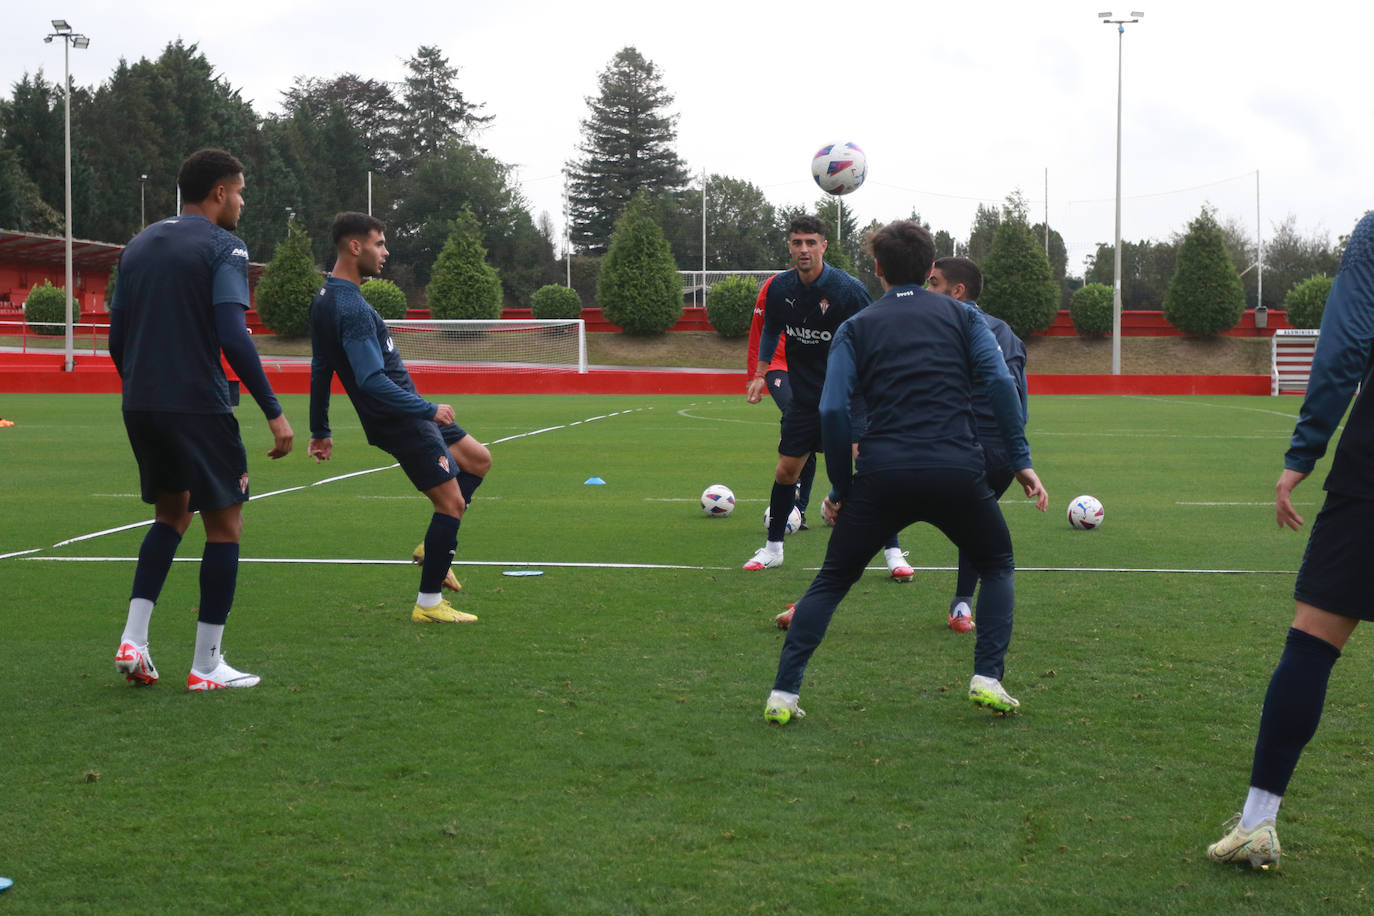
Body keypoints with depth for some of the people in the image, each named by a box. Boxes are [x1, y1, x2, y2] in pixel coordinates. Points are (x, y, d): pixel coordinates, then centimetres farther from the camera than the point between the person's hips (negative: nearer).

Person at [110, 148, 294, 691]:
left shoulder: (139, 245, 15)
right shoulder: (223, 247, -7)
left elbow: (117, 339, 15)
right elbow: (233, 337, -18)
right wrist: (274, 412, -16)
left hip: (140, 406, 7)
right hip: (198, 407, -7)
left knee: (172, 514, 22)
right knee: (224, 524, 5)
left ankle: (133, 639, 9)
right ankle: (207, 665, 7)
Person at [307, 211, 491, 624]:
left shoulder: (325, 302, 9)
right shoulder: (351, 308, -23)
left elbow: (320, 370, 16)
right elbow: (372, 381, -30)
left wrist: (319, 430, 21)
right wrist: (429, 409, -23)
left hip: (405, 417, 10)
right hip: (401, 423, -10)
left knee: (478, 459, 19)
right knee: (451, 502, -5)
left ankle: (435, 547, 20)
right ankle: (429, 603, 3)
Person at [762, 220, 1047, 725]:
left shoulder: (856, 327, 13)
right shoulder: (963, 315, 14)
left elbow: (832, 410, 1)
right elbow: (999, 381, -1)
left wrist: (840, 488, 8)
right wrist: (1021, 460, 1)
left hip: (882, 475, 0)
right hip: (957, 471, 0)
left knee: (831, 582, 14)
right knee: (996, 565, 25)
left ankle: (783, 693, 6)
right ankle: (987, 679, 11)